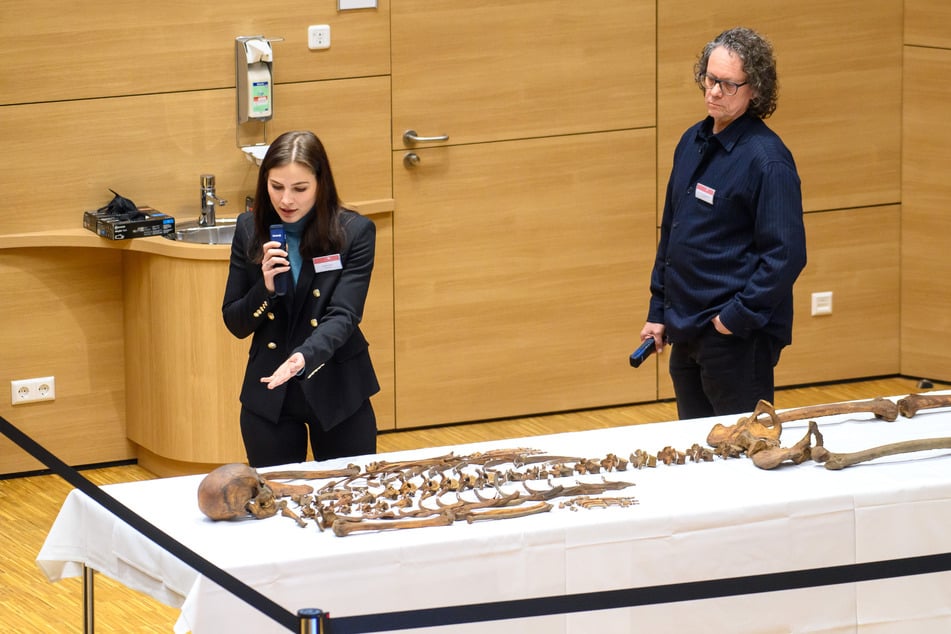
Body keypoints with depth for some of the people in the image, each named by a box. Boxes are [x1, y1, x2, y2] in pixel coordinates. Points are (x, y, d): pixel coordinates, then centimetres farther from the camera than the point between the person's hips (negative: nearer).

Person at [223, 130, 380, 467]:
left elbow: (344, 315, -18)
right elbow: (234, 324, 2)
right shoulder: (250, 230, -1)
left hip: (338, 392, -2)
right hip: (268, 395, 2)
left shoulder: (355, 232, -10)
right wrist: (266, 287, -18)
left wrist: (305, 357, -37)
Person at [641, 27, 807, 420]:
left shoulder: (767, 159, -15)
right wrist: (658, 310, 15)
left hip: (739, 339, -8)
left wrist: (737, 316, -18)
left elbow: (786, 254, -19)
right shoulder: (692, 143, 9)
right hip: (686, 334, 8)